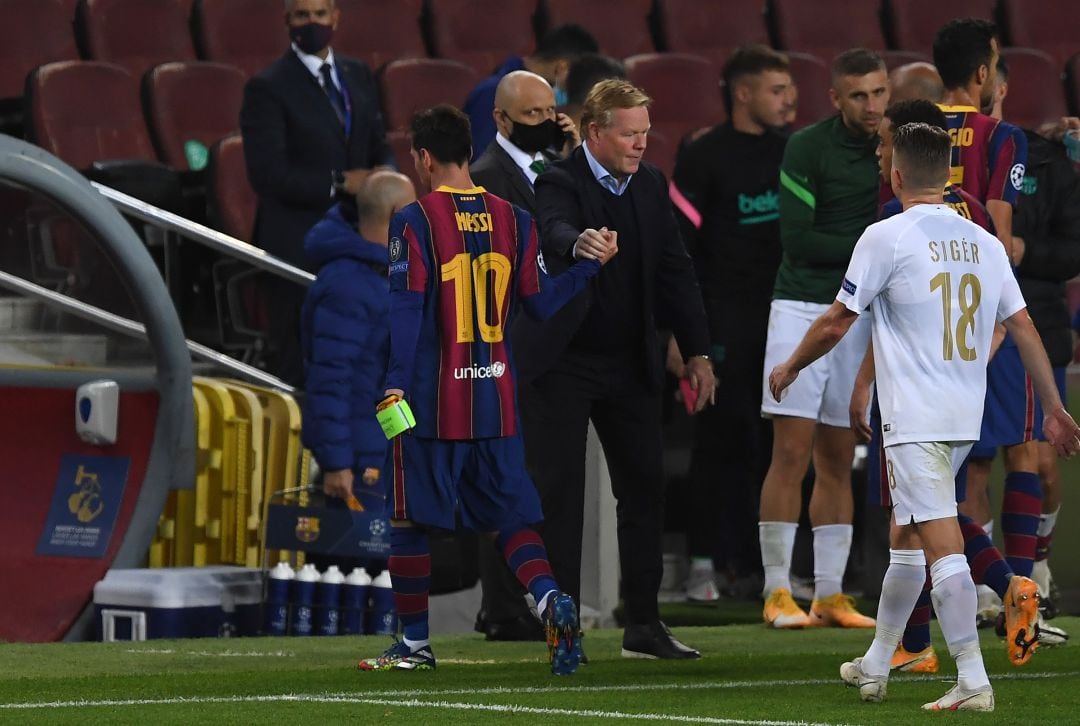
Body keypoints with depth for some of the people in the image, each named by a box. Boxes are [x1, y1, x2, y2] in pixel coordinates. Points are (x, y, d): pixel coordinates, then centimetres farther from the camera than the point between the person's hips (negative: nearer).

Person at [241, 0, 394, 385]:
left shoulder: (358, 75, 13)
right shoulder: (268, 87, -7)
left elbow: (379, 148, 19)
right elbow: (268, 175, -14)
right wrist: (339, 183, -17)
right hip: (298, 247, -6)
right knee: (298, 366, -3)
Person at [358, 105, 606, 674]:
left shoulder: (415, 222, -9)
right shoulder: (512, 220, 5)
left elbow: (405, 311, -13)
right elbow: (540, 302, 9)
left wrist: (395, 386, -14)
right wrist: (591, 265, 22)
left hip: (431, 399, -4)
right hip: (496, 399, 4)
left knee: (410, 521, 8)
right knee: (509, 516, 9)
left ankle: (415, 644, 13)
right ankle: (550, 601, -16)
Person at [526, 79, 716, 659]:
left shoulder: (651, 186, 6)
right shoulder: (559, 183, -13)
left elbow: (674, 271, 9)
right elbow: (556, 231, -35)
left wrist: (696, 352, 5)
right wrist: (580, 244, -59)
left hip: (629, 362, 6)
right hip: (563, 361, -6)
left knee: (645, 486, 6)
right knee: (559, 493, -4)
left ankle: (643, 624, 14)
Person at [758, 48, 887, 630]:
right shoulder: (808, 148, -8)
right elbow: (797, 241, -13)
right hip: (802, 308, -5)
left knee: (837, 461, 6)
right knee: (792, 452, -8)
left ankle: (829, 595, 9)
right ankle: (777, 592, -4)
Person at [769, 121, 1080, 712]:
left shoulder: (886, 237, -8)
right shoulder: (983, 242, 9)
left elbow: (834, 324, -3)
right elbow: (1024, 328, 9)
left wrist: (790, 368, 15)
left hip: (915, 420, -7)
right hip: (966, 419, 7)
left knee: (943, 546, -12)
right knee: (904, 536, 20)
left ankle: (973, 682, -19)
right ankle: (875, 667, 29)